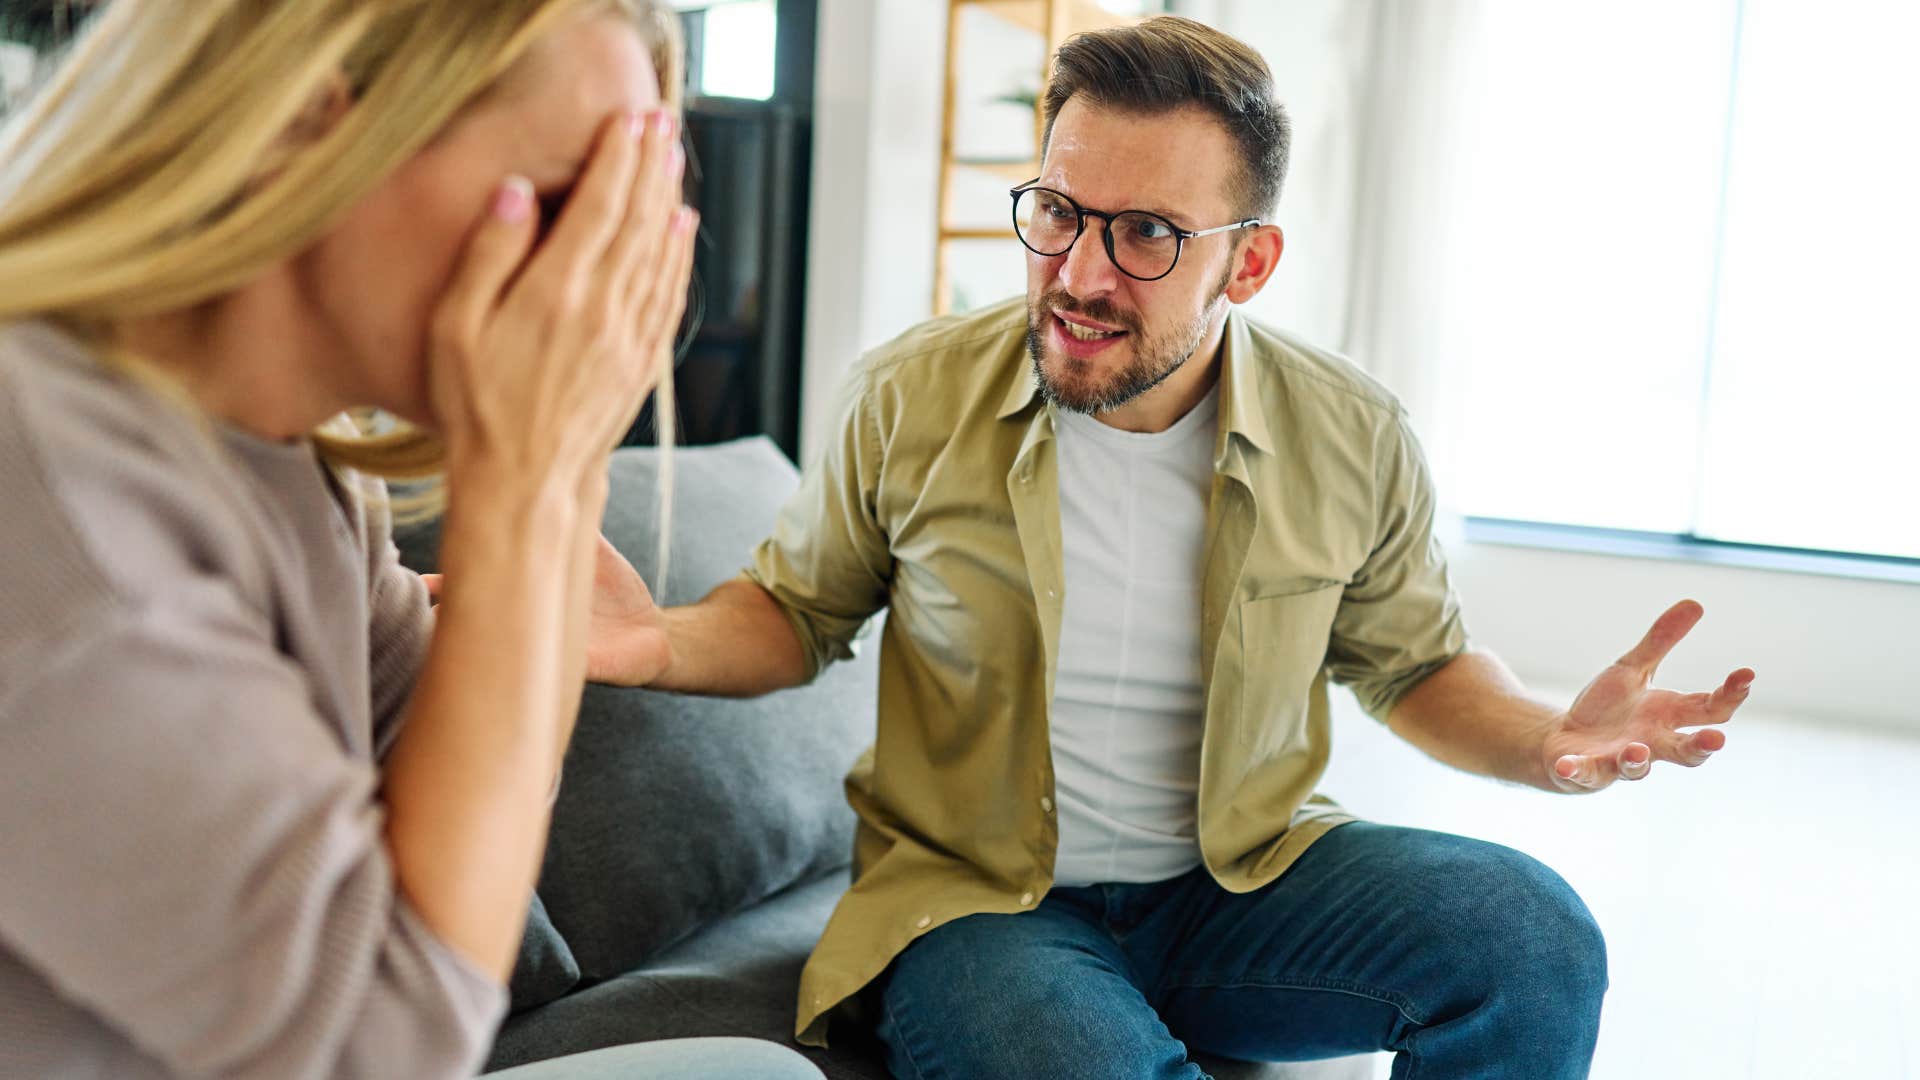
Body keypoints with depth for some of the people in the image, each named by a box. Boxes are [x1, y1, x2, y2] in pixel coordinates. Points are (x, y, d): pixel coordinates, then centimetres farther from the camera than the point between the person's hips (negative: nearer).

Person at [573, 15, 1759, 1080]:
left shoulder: (1354, 439, -5)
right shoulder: (912, 399, -8)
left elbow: (1416, 662, 9)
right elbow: (795, 609, 6)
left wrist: (1550, 741, -12)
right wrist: (672, 643, -16)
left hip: (1247, 876, 3)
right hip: (979, 898, -2)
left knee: (1530, 934, -21)